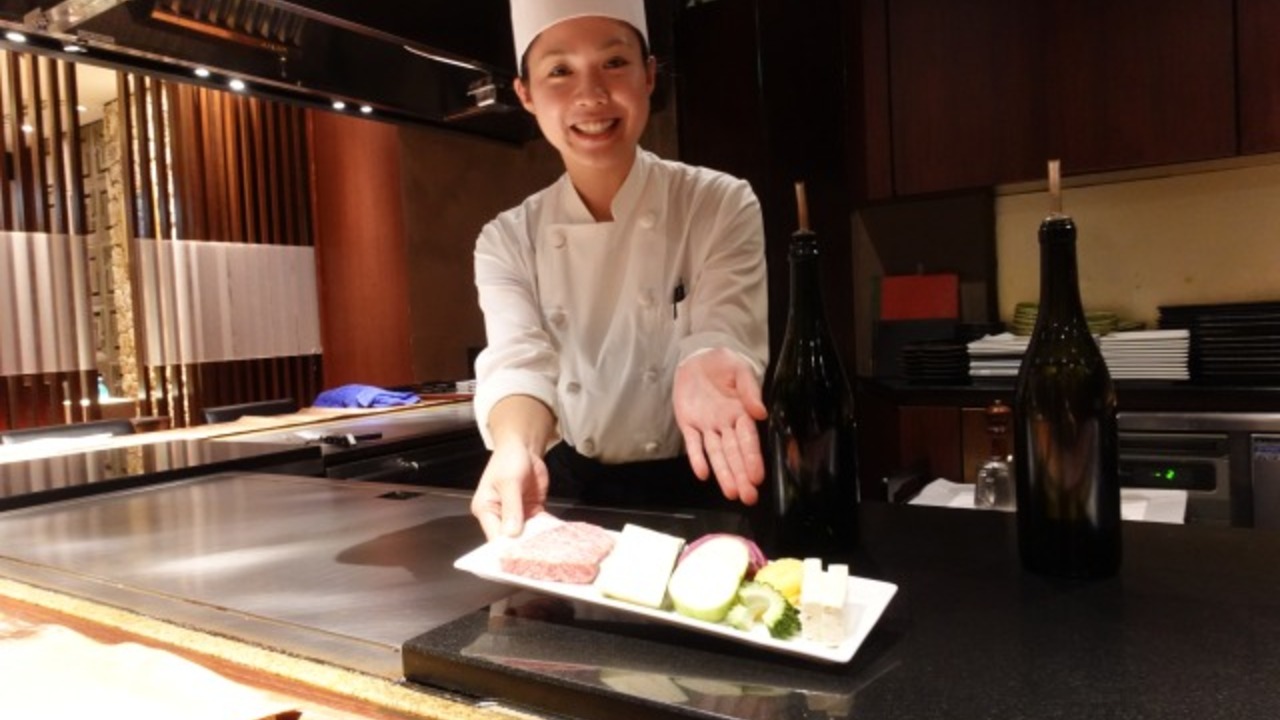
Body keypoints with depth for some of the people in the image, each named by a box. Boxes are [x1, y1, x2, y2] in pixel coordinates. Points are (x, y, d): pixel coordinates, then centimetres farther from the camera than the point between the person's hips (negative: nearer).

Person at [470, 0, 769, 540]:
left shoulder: (722, 206, -6)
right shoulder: (506, 239, 0)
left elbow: (724, 335, -15)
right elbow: (519, 359, -13)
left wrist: (705, 369, -39)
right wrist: (516, 451, -34)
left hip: (693, 491, -2)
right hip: (570, 491, 3)